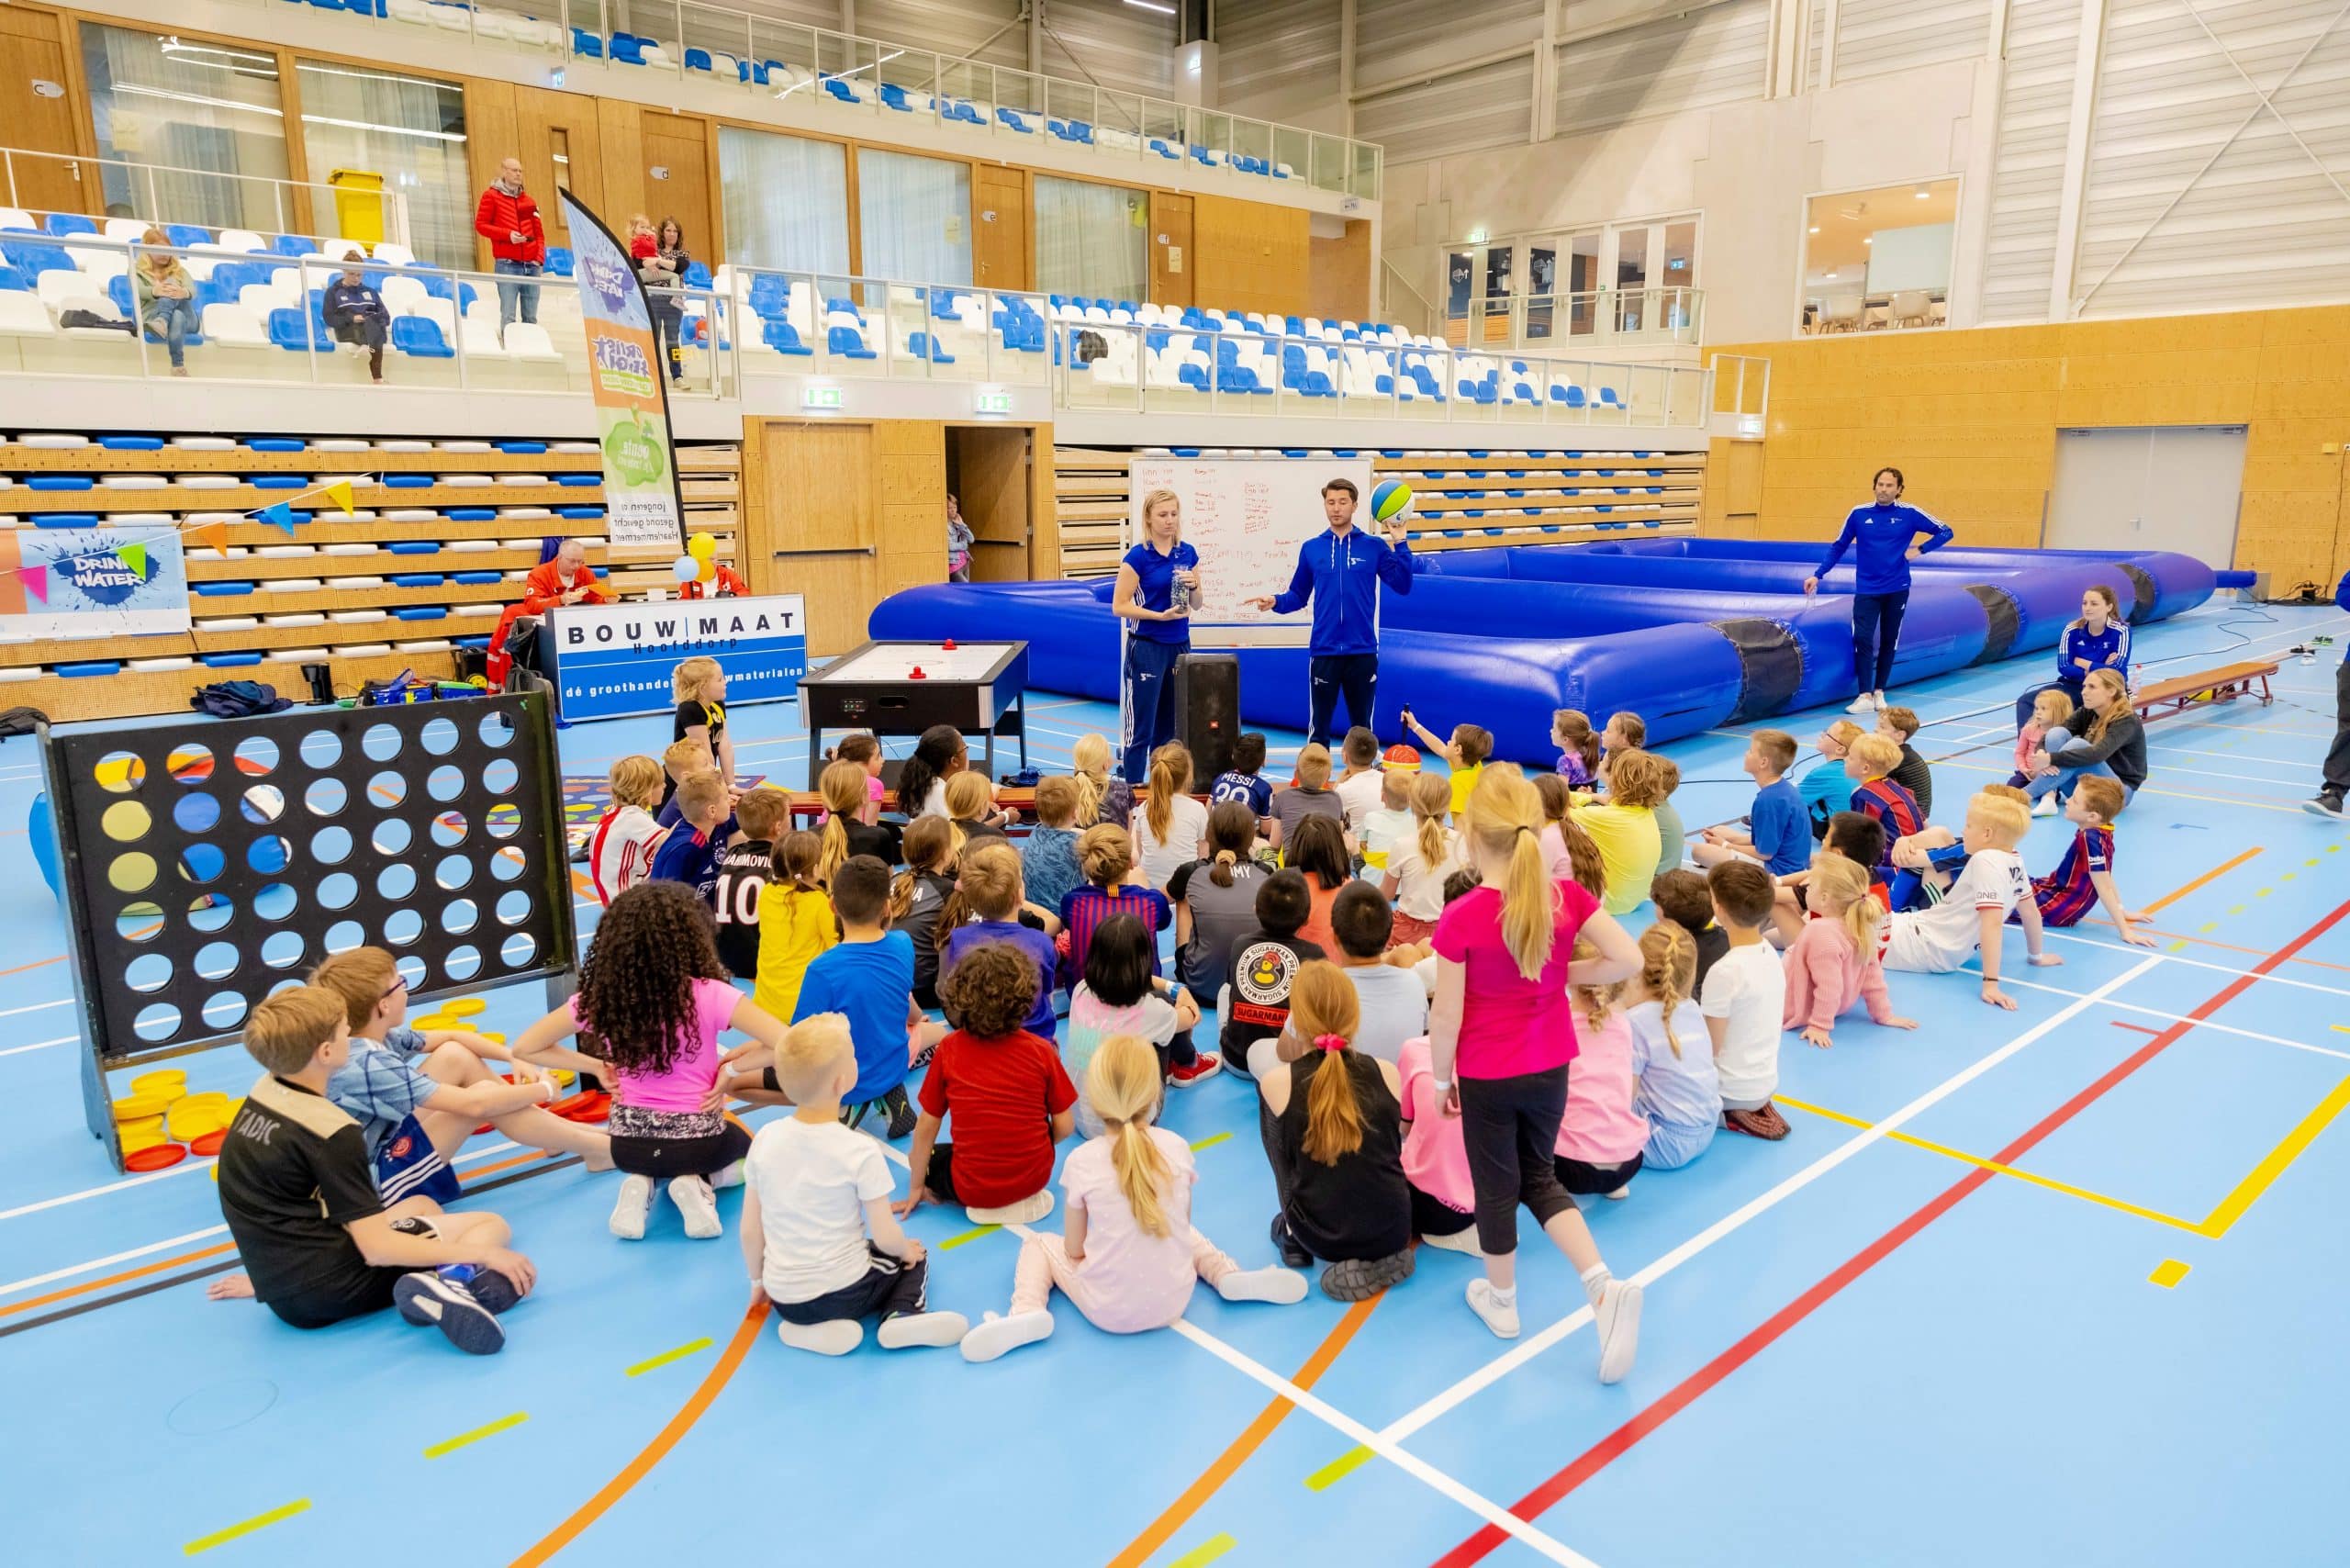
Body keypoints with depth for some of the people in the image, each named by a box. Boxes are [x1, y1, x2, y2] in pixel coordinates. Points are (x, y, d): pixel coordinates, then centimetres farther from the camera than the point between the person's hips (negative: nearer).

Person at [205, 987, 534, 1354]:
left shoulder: (262, 1093, 2)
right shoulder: (332, 1134, -21)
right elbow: (379, 1249, -21)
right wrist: (483, 1253, -18)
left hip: (281, 1290, 8)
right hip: (328, 1289, -8)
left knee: (423, 1206, 28)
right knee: (491, 1225, 1)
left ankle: (433, 1279, -4)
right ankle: (447, 1281, -31)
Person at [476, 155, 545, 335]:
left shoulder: (529, 200, 18)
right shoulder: (491, 196, 6)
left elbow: (539, 232, 19)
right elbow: (480, 225, 2)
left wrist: (540, 257, 3)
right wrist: (507, 234, -11)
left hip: (532, 265, 4)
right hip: (507, 264, -4)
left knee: (531, 318, 3)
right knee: (508, 316, -9)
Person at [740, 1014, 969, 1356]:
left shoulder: (765, 1139, -8)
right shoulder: (860, 1152, -19)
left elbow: (750, 1231, -1)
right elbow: (885, 1236, -14)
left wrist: (759, 1281, 16)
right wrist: (906, 1249, 8)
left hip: (784, 1297, 3)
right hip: (844, 1291, -3)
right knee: (914, 1257, 24)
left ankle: (809, 1327, 6)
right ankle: (902, 1314, -5)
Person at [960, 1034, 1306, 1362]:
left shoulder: (1082, 1160, -15)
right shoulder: (1177, 1147, -8)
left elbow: (1074, 1249, -5)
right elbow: (1182, 1225, 5)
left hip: (1107, 1310, -2)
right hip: (1173, 1302, 3)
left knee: (1036, 1245, 22)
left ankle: (1027, 1315, -5)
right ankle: (1233, 1278, 9)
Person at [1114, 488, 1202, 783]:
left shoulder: (1187, 553, 6)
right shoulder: (1138, 556, -9)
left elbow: (1196, 605, 13)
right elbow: (1119, 606, -11)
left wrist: (1193, 586, -8)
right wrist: (1160, 615, -19)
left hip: (1180, 646, 5)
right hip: (1147, 647, -5)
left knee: (1170, 727, 11)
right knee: (1141, 728, -2)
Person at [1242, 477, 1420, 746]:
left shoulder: (1374, 547, 2)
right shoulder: (1310, 549, 6)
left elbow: (1402, 585, -6)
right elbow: (1298, 597, 9)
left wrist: (1400, 543, -10)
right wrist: (1275, 602, -10)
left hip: (1363, 652, -1)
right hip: (1323, 652, 1)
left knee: (1363, 728, 9)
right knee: (1319, 728, 6)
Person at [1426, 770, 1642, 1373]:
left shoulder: (1461, 918, -22)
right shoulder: (1567, 897, -10)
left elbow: (1446, 1017, -16)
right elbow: (1628, 960, -11)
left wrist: (1440, 1078, 0)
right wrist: (1567, 974, 4)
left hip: (1487, 1077, -4)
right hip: (1551, 1068, 4)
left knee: (1496, 1187, 16)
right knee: (1540, 1178, 23)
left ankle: (1501, 1301, 35)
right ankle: (1604, 1285, 6)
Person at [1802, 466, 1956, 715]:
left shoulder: (1909, 514, -2)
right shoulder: (1859, 514, 0)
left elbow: (1945, 533, 6)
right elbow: (1838, 547, 7)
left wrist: (1920, 550, -5)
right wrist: (1818, 575, 2)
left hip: (1896, 589, 0)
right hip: (1866, 589, 0)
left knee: (1888, 642, 8)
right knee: (1862, 640, -10)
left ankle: (1879, 692, 18)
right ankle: (1865, 696, -8)